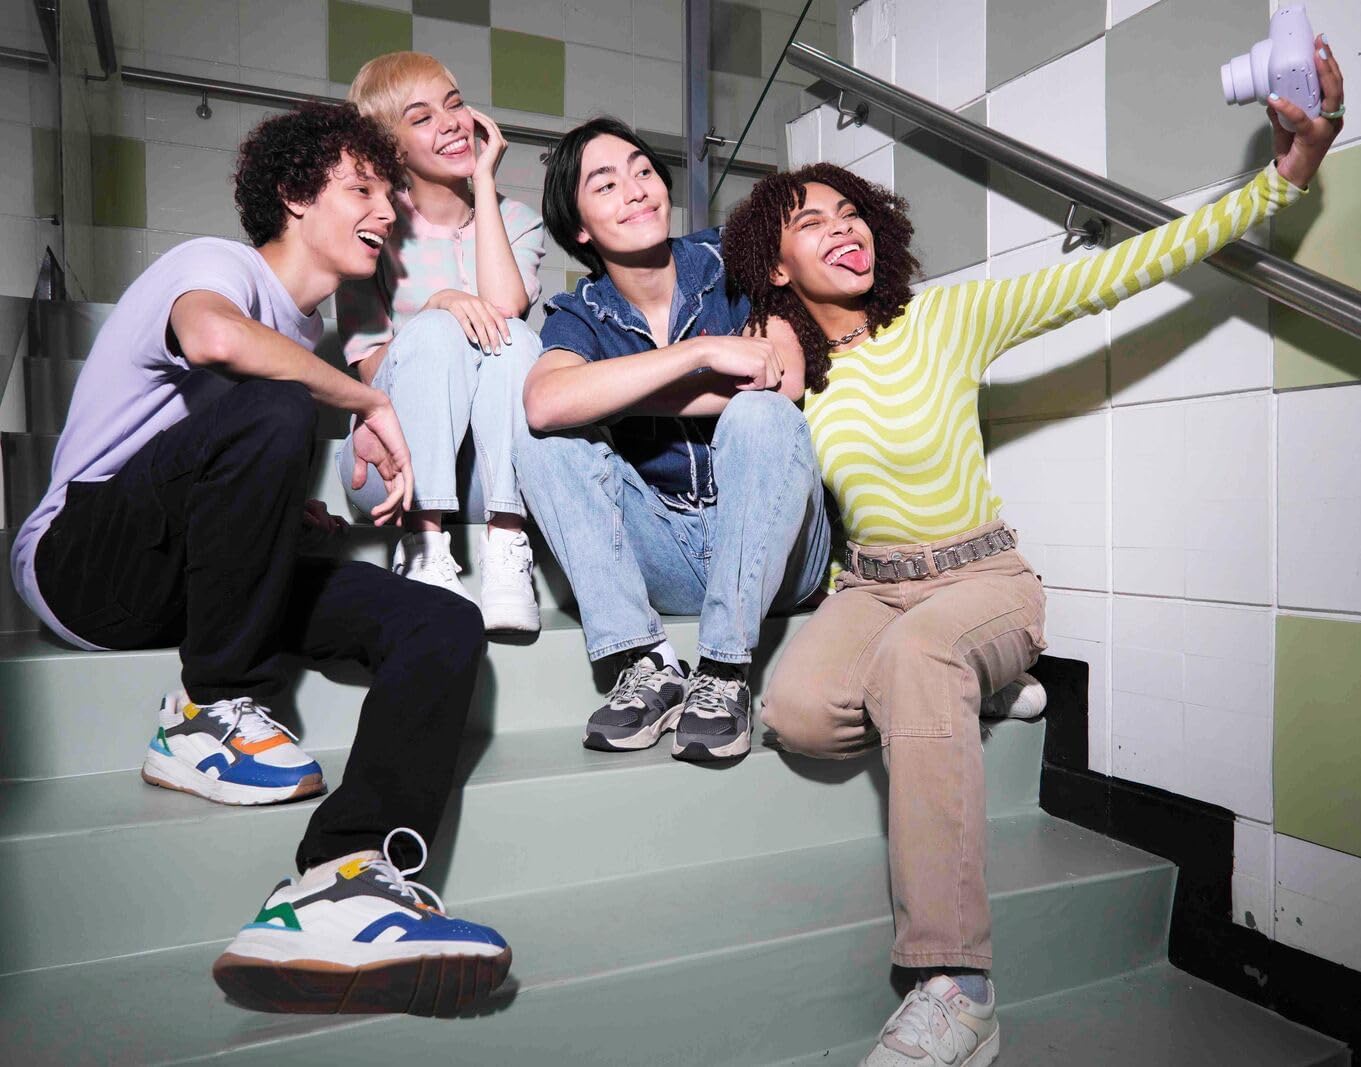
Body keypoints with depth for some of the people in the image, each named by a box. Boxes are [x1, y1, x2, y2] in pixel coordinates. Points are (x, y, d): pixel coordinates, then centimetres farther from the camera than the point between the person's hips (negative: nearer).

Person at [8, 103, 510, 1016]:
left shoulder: (304, 329, 21)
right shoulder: (218, 263, -4)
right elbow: (214, 337, -33)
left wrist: (290, 510, 5)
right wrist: (371, 403, -21)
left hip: (196, 578, 7)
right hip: (82, 557, -7)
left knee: (444, 627, -17)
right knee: (265, 411, -35)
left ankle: (345, 878, -37)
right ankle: (211, 716, -21)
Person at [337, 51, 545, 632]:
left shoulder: (515, 219, 8)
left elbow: (503, 305, -16)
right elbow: (367, 367, -4)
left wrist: (484, 180, -8)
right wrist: (437, 305, -21)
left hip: (493, 462, 1)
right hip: (395, 461, -1)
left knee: (515, 337, -26)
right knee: (436, 330, -27)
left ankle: (506, 549, -34)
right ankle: (423, 548, -32)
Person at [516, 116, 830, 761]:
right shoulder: (580, 315, 0)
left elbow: (785, 379, -21)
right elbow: (547, 403, -25)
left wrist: (608, 392, -17)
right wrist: (704, 350, -27)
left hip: (772, 546, -1)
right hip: (665, 557, 2)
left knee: (760, 415, -30)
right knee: (543, 439, -16)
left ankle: (724, 674, -24)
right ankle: (647, 665, -19)